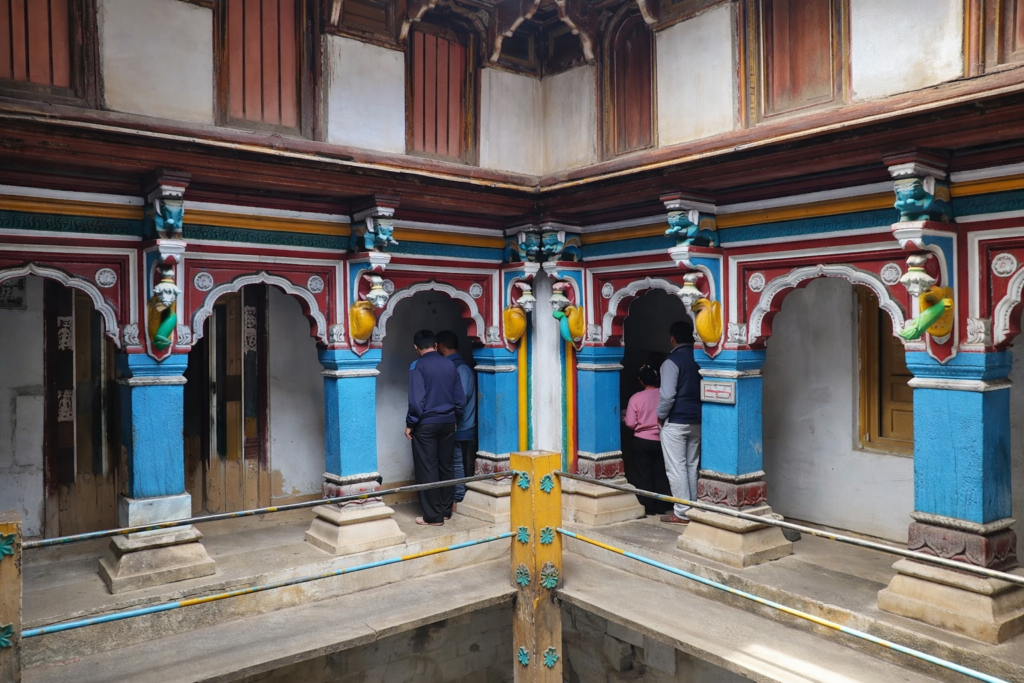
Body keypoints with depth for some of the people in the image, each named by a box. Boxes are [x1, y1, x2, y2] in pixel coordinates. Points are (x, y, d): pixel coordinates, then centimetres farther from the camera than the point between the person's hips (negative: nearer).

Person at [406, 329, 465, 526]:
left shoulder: (418, 367, -11)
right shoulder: (450, 365, 4)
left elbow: (416, 400, -17)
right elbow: (460, 398, 6)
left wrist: (410, 424, -6)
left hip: (426, 425, -5)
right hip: (448, 423, 6)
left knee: (427, 470, 1)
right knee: (446, 467, 13)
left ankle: (433, 516, 4)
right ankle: (446, 510, 21)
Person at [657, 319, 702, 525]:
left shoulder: (672, 361, -13)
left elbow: (668, 395, -20)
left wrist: (660, 416, -6)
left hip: (675, 422, -7)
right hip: (696, 422, 7)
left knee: (676, 468, -1)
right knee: (692, 466, 14)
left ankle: (682, 513, 2)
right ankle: (692, 509, 19)